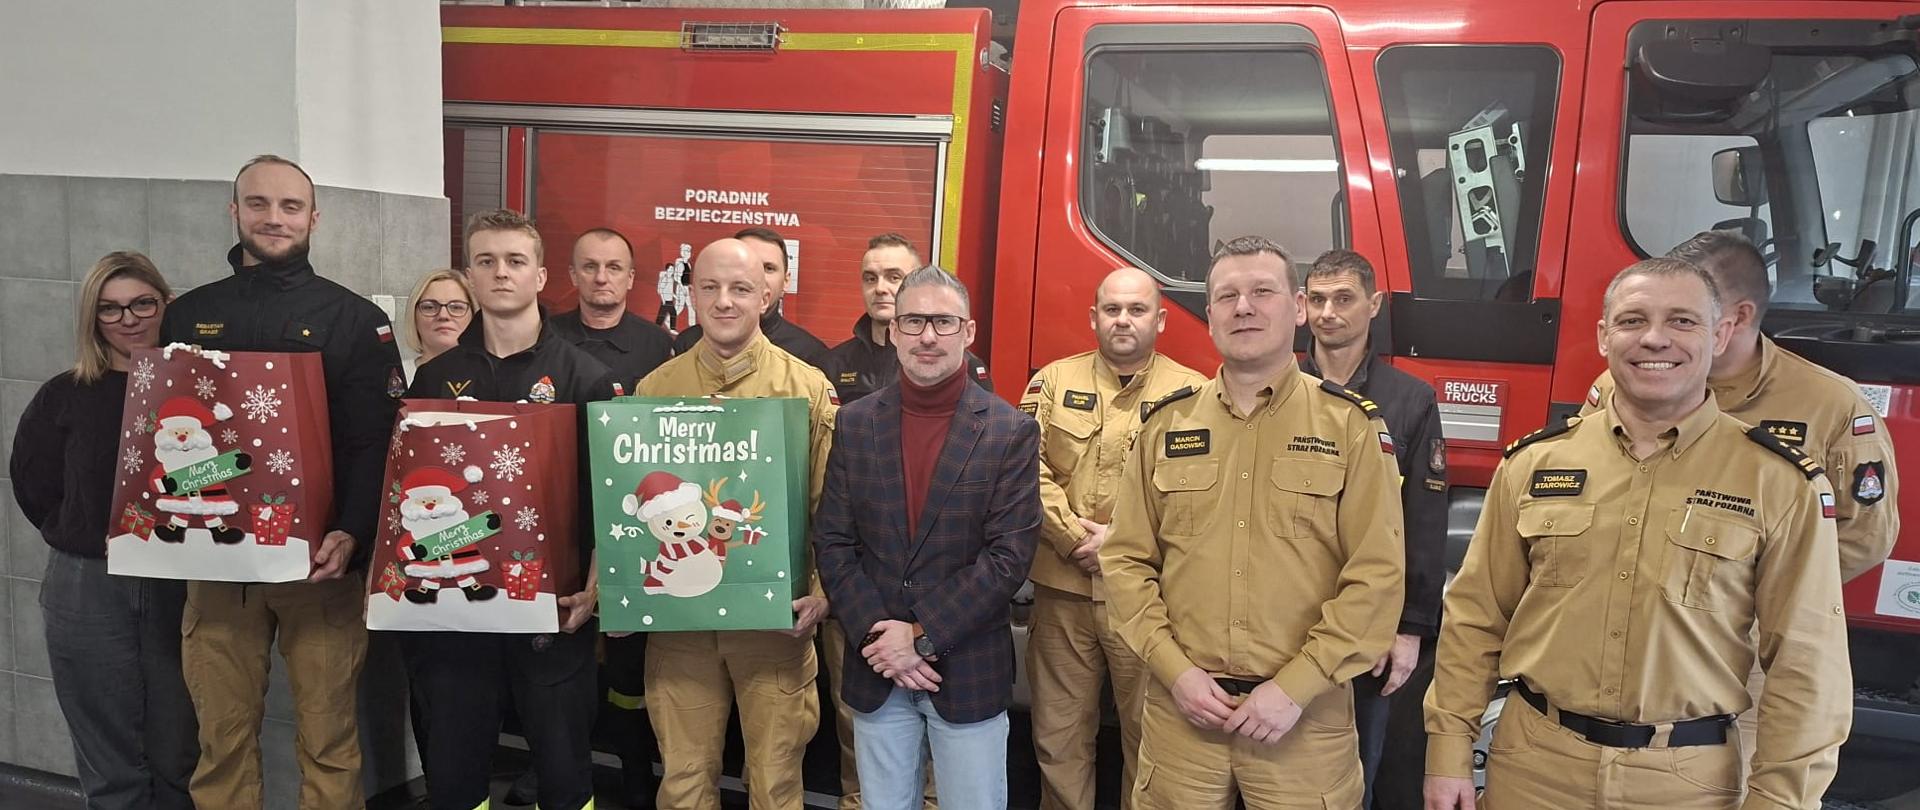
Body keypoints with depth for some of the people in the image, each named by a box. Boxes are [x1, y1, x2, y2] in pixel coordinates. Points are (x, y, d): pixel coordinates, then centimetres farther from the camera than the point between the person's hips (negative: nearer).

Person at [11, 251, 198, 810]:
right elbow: (35, 487, 8)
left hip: (180, 589, 0)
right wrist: (91, 539, 4)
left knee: (178, 762, 10)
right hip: (87, 592, 0)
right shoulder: (64, 397, 1)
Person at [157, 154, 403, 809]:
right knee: (222, 736, 8)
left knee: (327, 736, 2)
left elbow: (378, 441, -4)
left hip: (317, 560, -2)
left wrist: (351, 533, -18)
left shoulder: (356, 320, 3)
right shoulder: (188, 316, 12)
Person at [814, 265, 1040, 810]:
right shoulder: (856, 424, 3)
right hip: (875, 670, 3)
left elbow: (1009, 556, -11)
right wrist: (879, 635, -11)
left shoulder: (1011, 432, -7)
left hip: (969, 672, -2)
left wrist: (922, 636, -14)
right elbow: (832, 542, 0)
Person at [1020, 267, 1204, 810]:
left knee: (1150, 736, 10)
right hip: (1061, 590, 2)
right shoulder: (1054, 381, 7)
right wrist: (1074, 537, -11)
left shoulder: (1192, 393, 0)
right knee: (1059, 736, 13)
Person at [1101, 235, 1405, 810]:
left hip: (1305, 716, -2)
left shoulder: (1351, 424, -2)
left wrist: (1295, 687, -12)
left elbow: (1377, 576, -7)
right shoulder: (1166, 424, 5)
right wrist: (1175, 671, -6)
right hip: (1180, 708, 2)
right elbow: (1126, 559, 5)